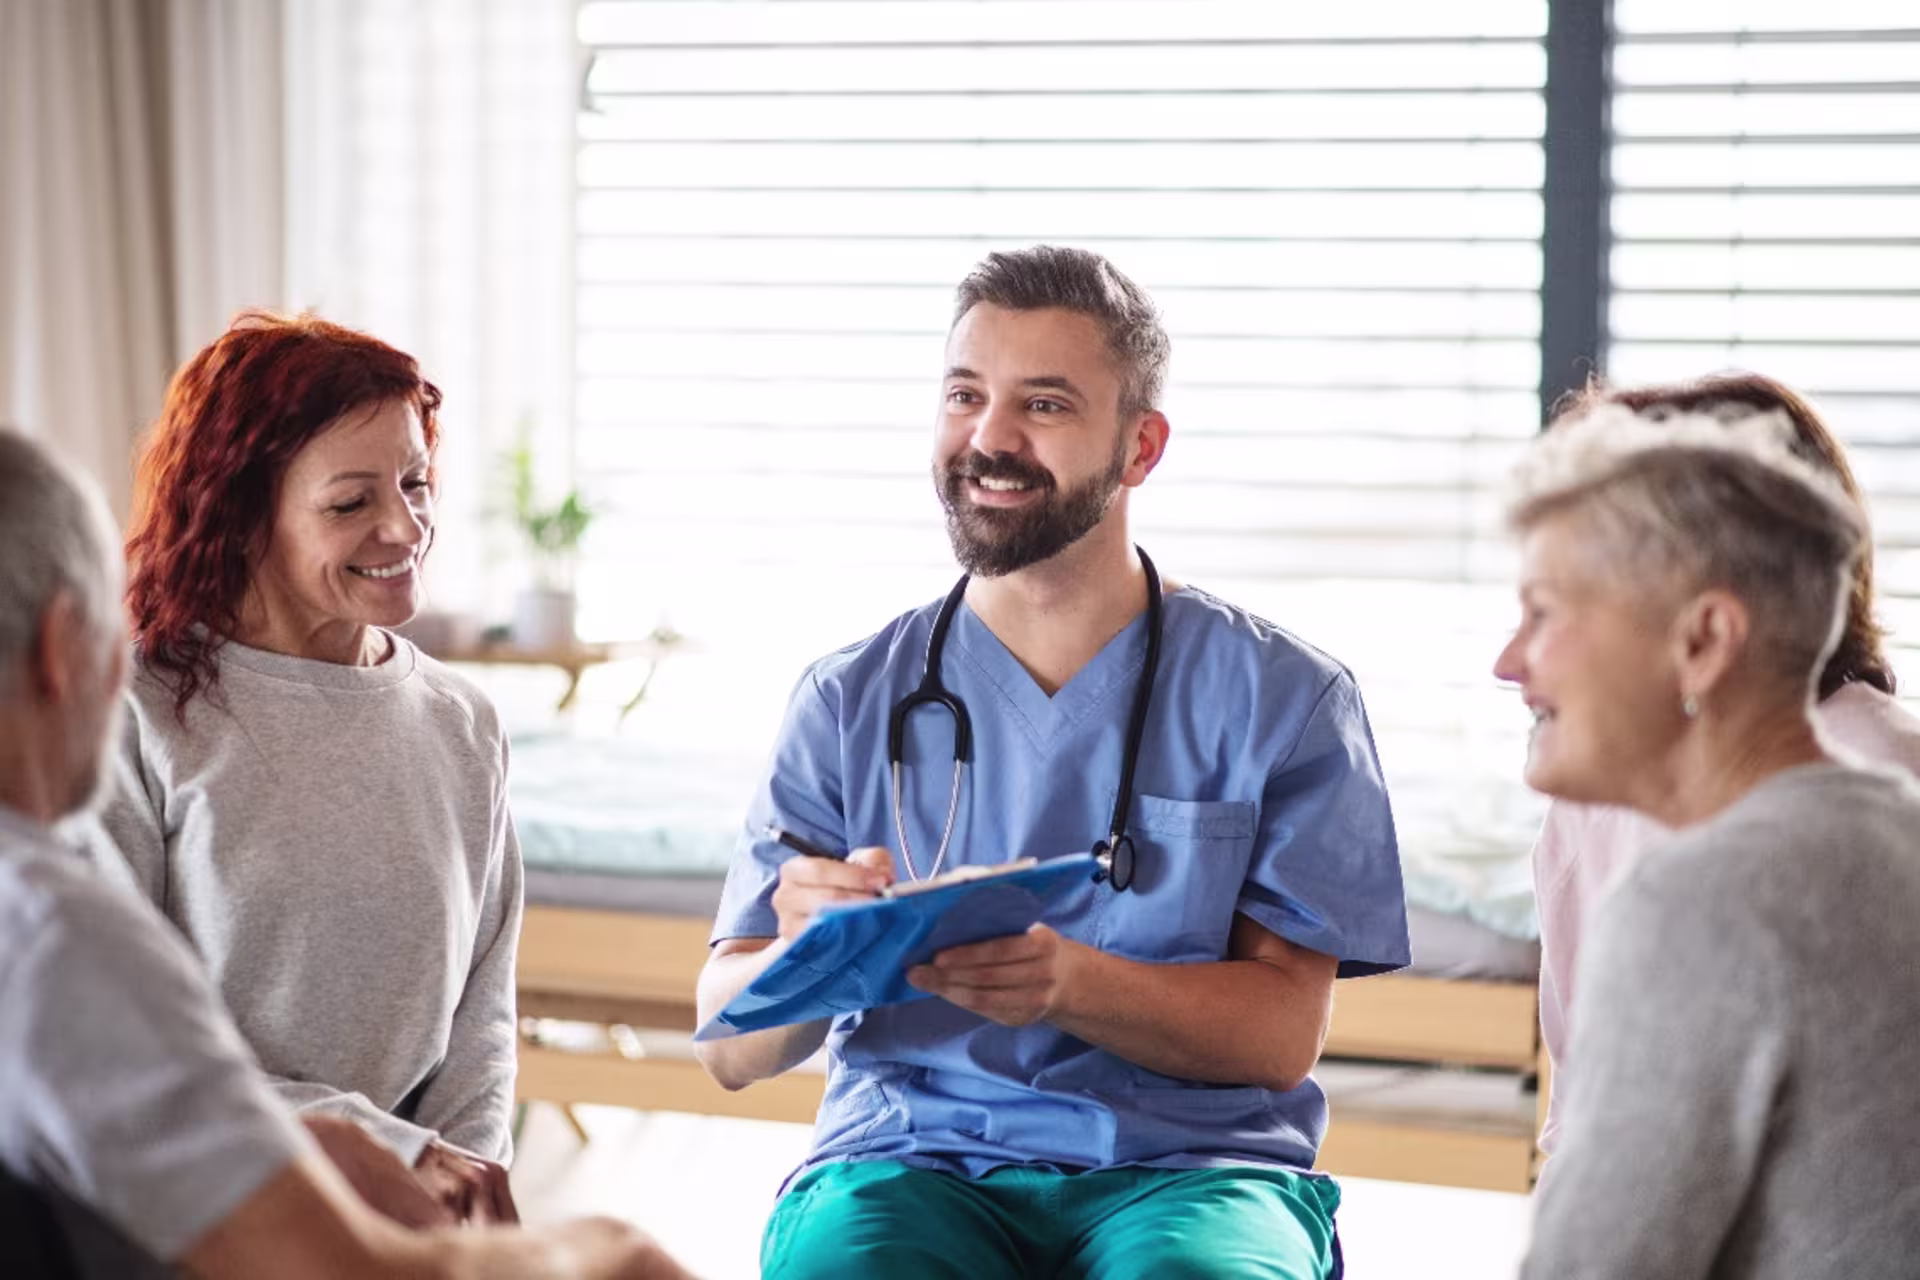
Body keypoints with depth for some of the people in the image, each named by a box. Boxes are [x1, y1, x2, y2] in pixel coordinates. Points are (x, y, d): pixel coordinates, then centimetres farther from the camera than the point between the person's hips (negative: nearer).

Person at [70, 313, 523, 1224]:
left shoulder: (462, 729, 11)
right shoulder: (136, 716, -6)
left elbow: (479, 1014, 12)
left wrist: (463, 1172, -7)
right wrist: (379, 1151, -13)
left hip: (394, 1232, 4)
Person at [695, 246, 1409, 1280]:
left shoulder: (1283, 698, 6)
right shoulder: (851, 700, 11)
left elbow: (1283, 1029, -2)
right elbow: (730, 1048, 7)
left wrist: (1067, 983, -21)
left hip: (1186, 1165, -1)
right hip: (911, 1157, 1)